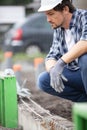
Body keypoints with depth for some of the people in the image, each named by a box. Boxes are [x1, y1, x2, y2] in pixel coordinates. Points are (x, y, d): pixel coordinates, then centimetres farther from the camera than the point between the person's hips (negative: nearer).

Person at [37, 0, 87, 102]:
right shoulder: (58, 30, 9)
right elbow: (51, 56, 7)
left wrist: (61, 63, -37)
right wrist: (52, 69, -18)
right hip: (77, 74, 7)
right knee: (43, 80, -8)